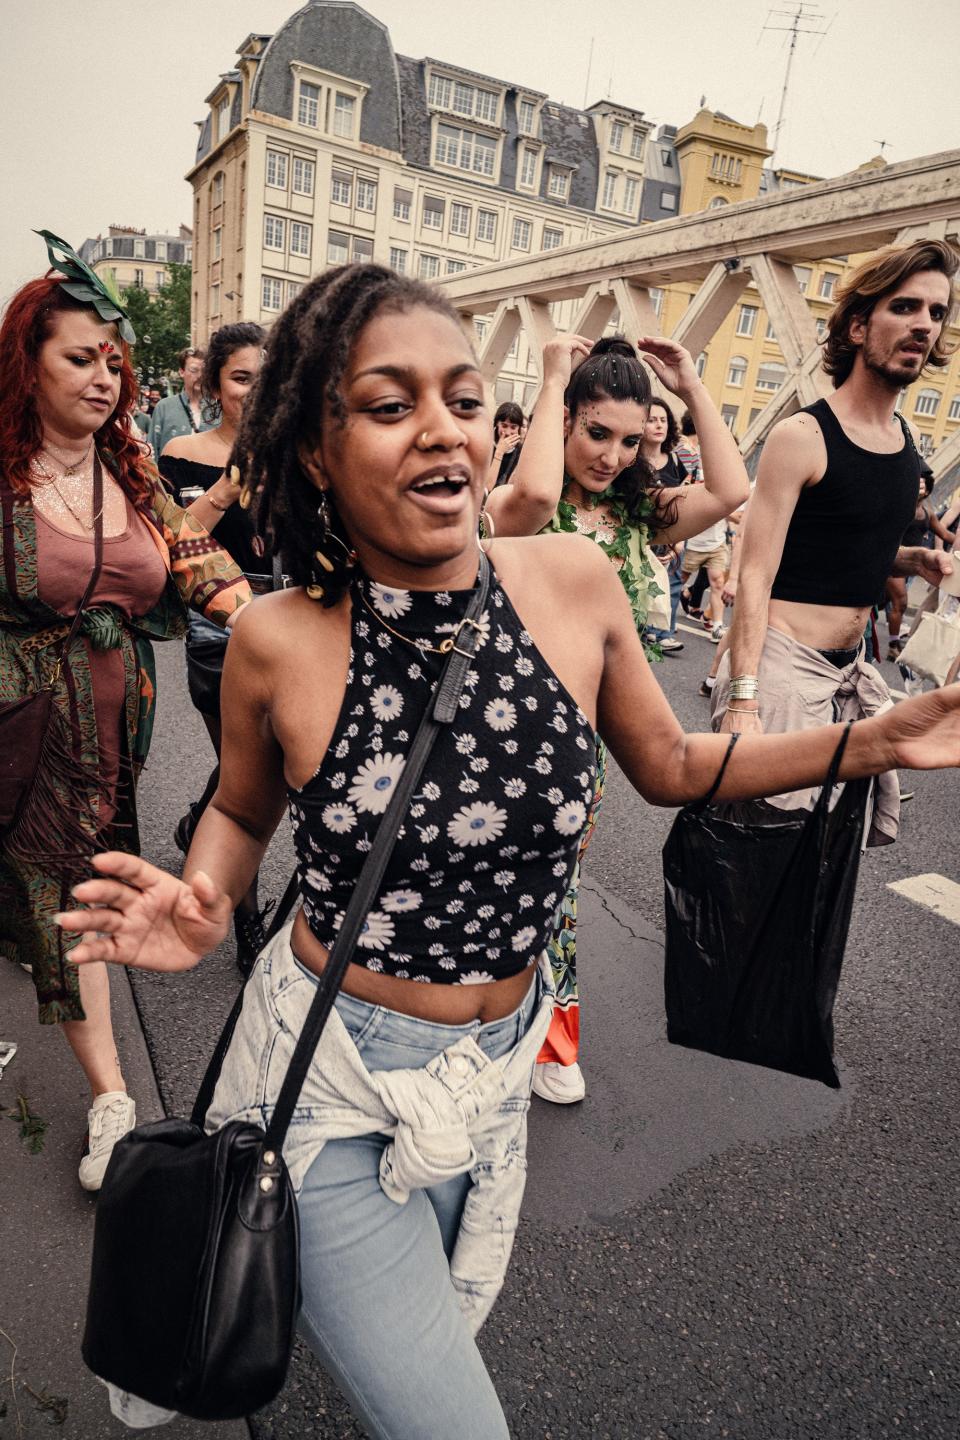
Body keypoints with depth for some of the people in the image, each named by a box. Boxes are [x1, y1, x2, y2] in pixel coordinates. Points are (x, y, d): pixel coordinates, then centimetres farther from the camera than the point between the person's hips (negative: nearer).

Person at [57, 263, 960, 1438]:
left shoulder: (576, 582, -12)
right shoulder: (279, 641, -17)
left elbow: (669, 767, 2)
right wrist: (204, 912, -18)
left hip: (497, 1070, 4)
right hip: (334, 1078, -3)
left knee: (429, 1335, 28)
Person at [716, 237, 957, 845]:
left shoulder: (906, 438, 11)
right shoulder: (802, 436, -13)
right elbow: (755, 574, -18)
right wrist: (742, 697, -27)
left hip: (854, 664, 8)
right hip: (782, 660, -8)